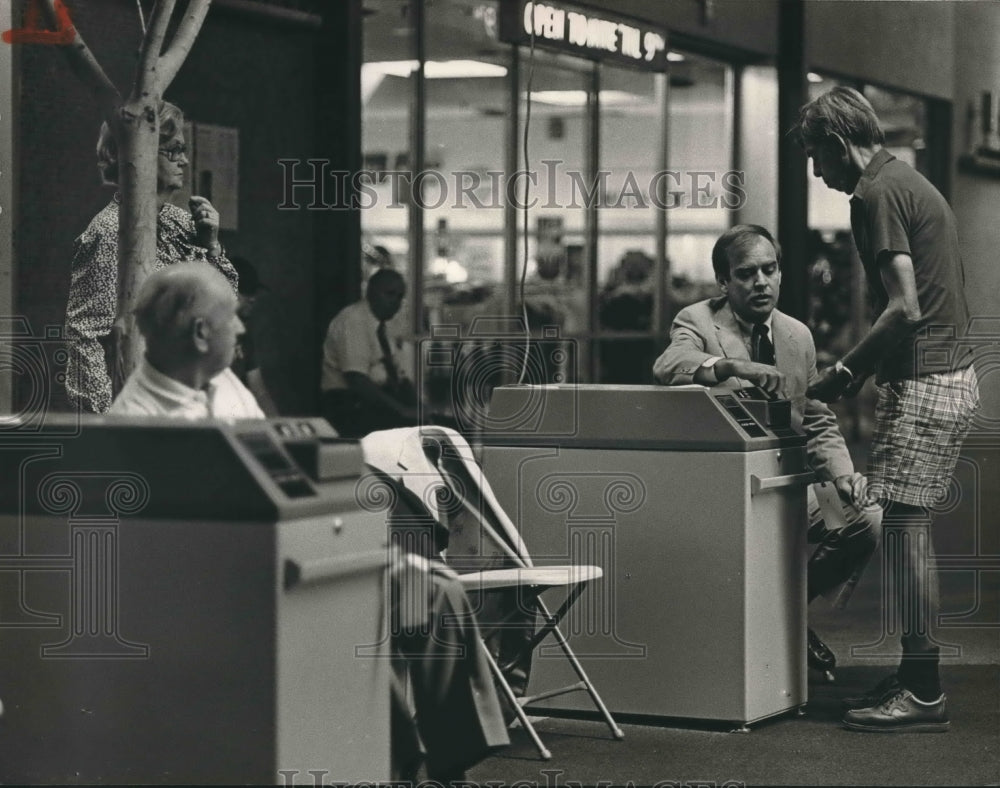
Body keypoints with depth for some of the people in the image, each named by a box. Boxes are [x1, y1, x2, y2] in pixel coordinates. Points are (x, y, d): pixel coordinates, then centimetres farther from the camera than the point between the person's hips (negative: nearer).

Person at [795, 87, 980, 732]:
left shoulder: (878, 195, -12)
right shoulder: (909, 183, 19)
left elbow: (905, 308, -21)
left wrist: (843, 374, -13)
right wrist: (862, 370, 18)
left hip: (924, 383, -10)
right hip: (951, 371, 10)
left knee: (904, 527, -7)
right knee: (908, 528, 12)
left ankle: (924, 694, -3)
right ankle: (915, 679, 17)